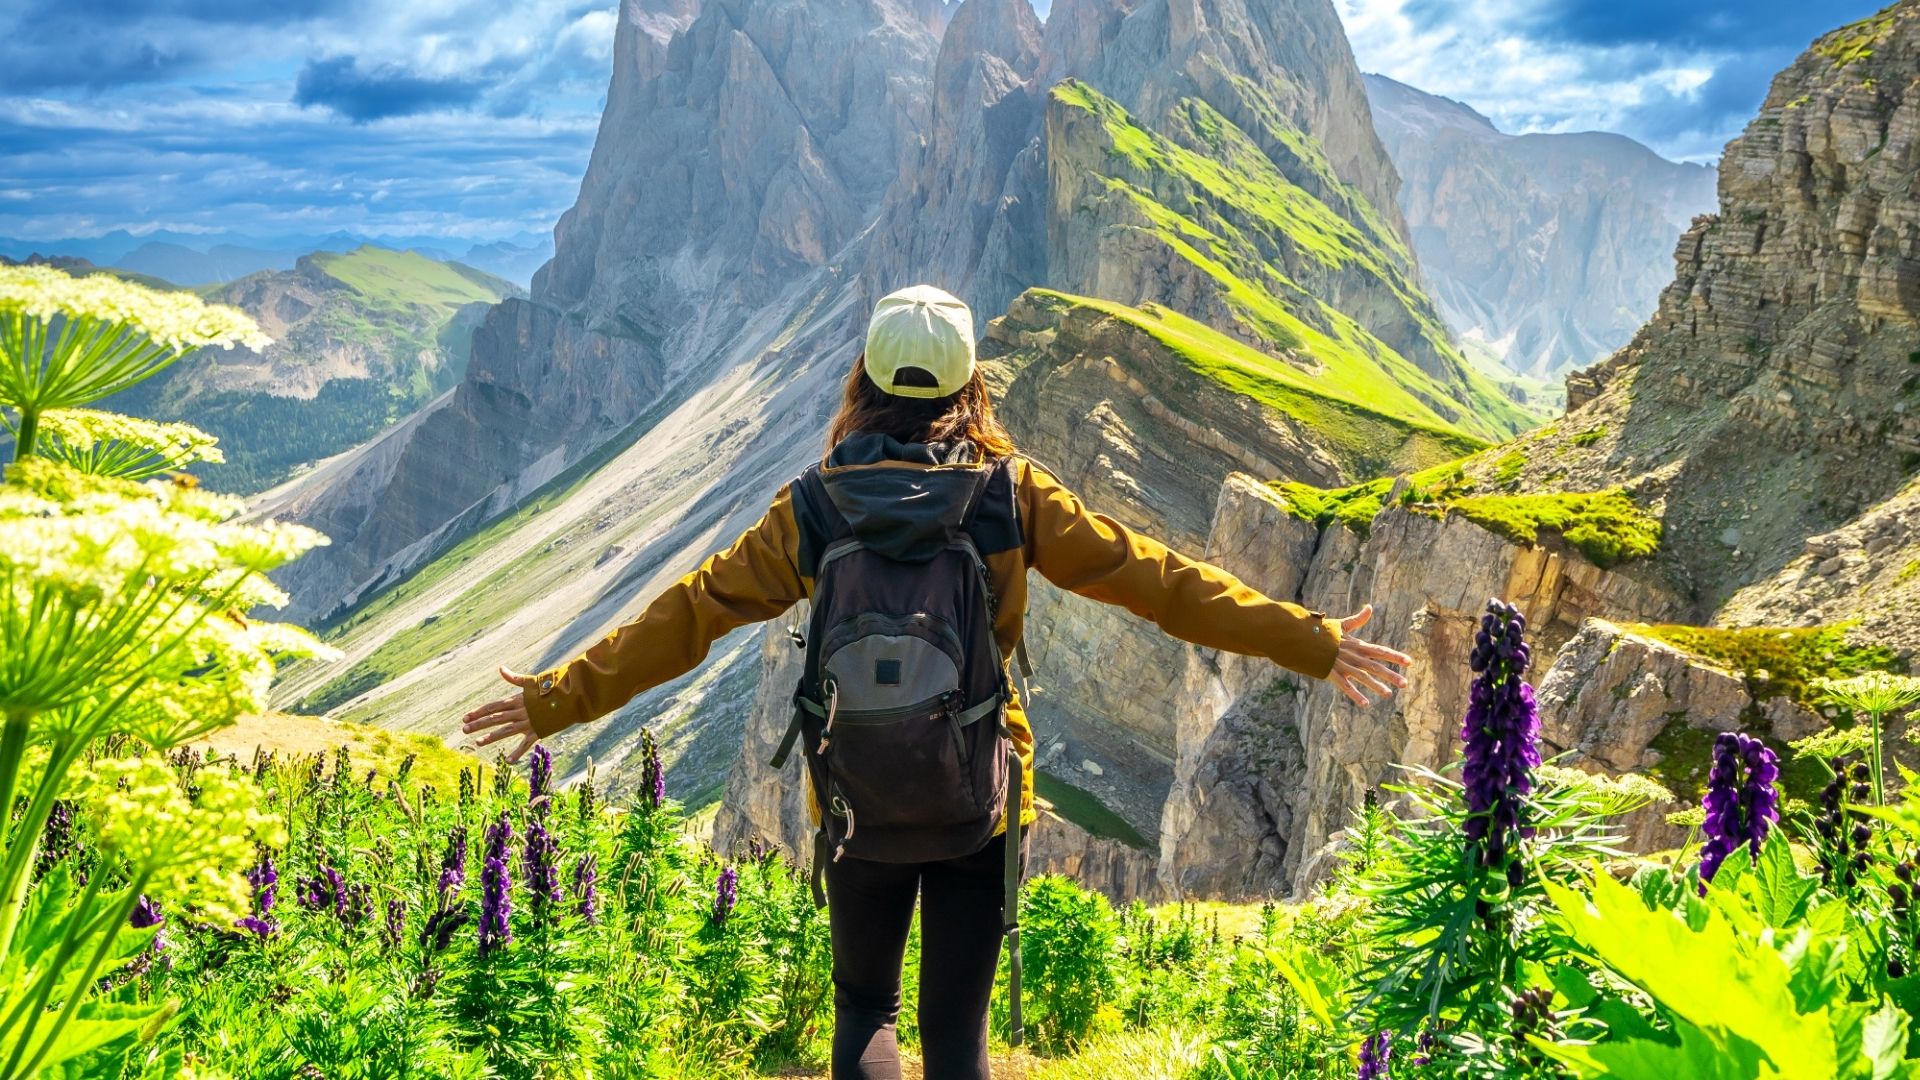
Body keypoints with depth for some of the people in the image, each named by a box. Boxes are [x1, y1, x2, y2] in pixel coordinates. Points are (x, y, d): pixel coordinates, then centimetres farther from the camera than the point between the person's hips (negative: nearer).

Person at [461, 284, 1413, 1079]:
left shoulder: (816, 507, -7)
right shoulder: (1012, 494, -9)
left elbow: (686, 616, -4)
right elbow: (1156, 579, -9)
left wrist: (555, 700, 6)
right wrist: (1311, 643, -3)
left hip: (857, 804, 1)